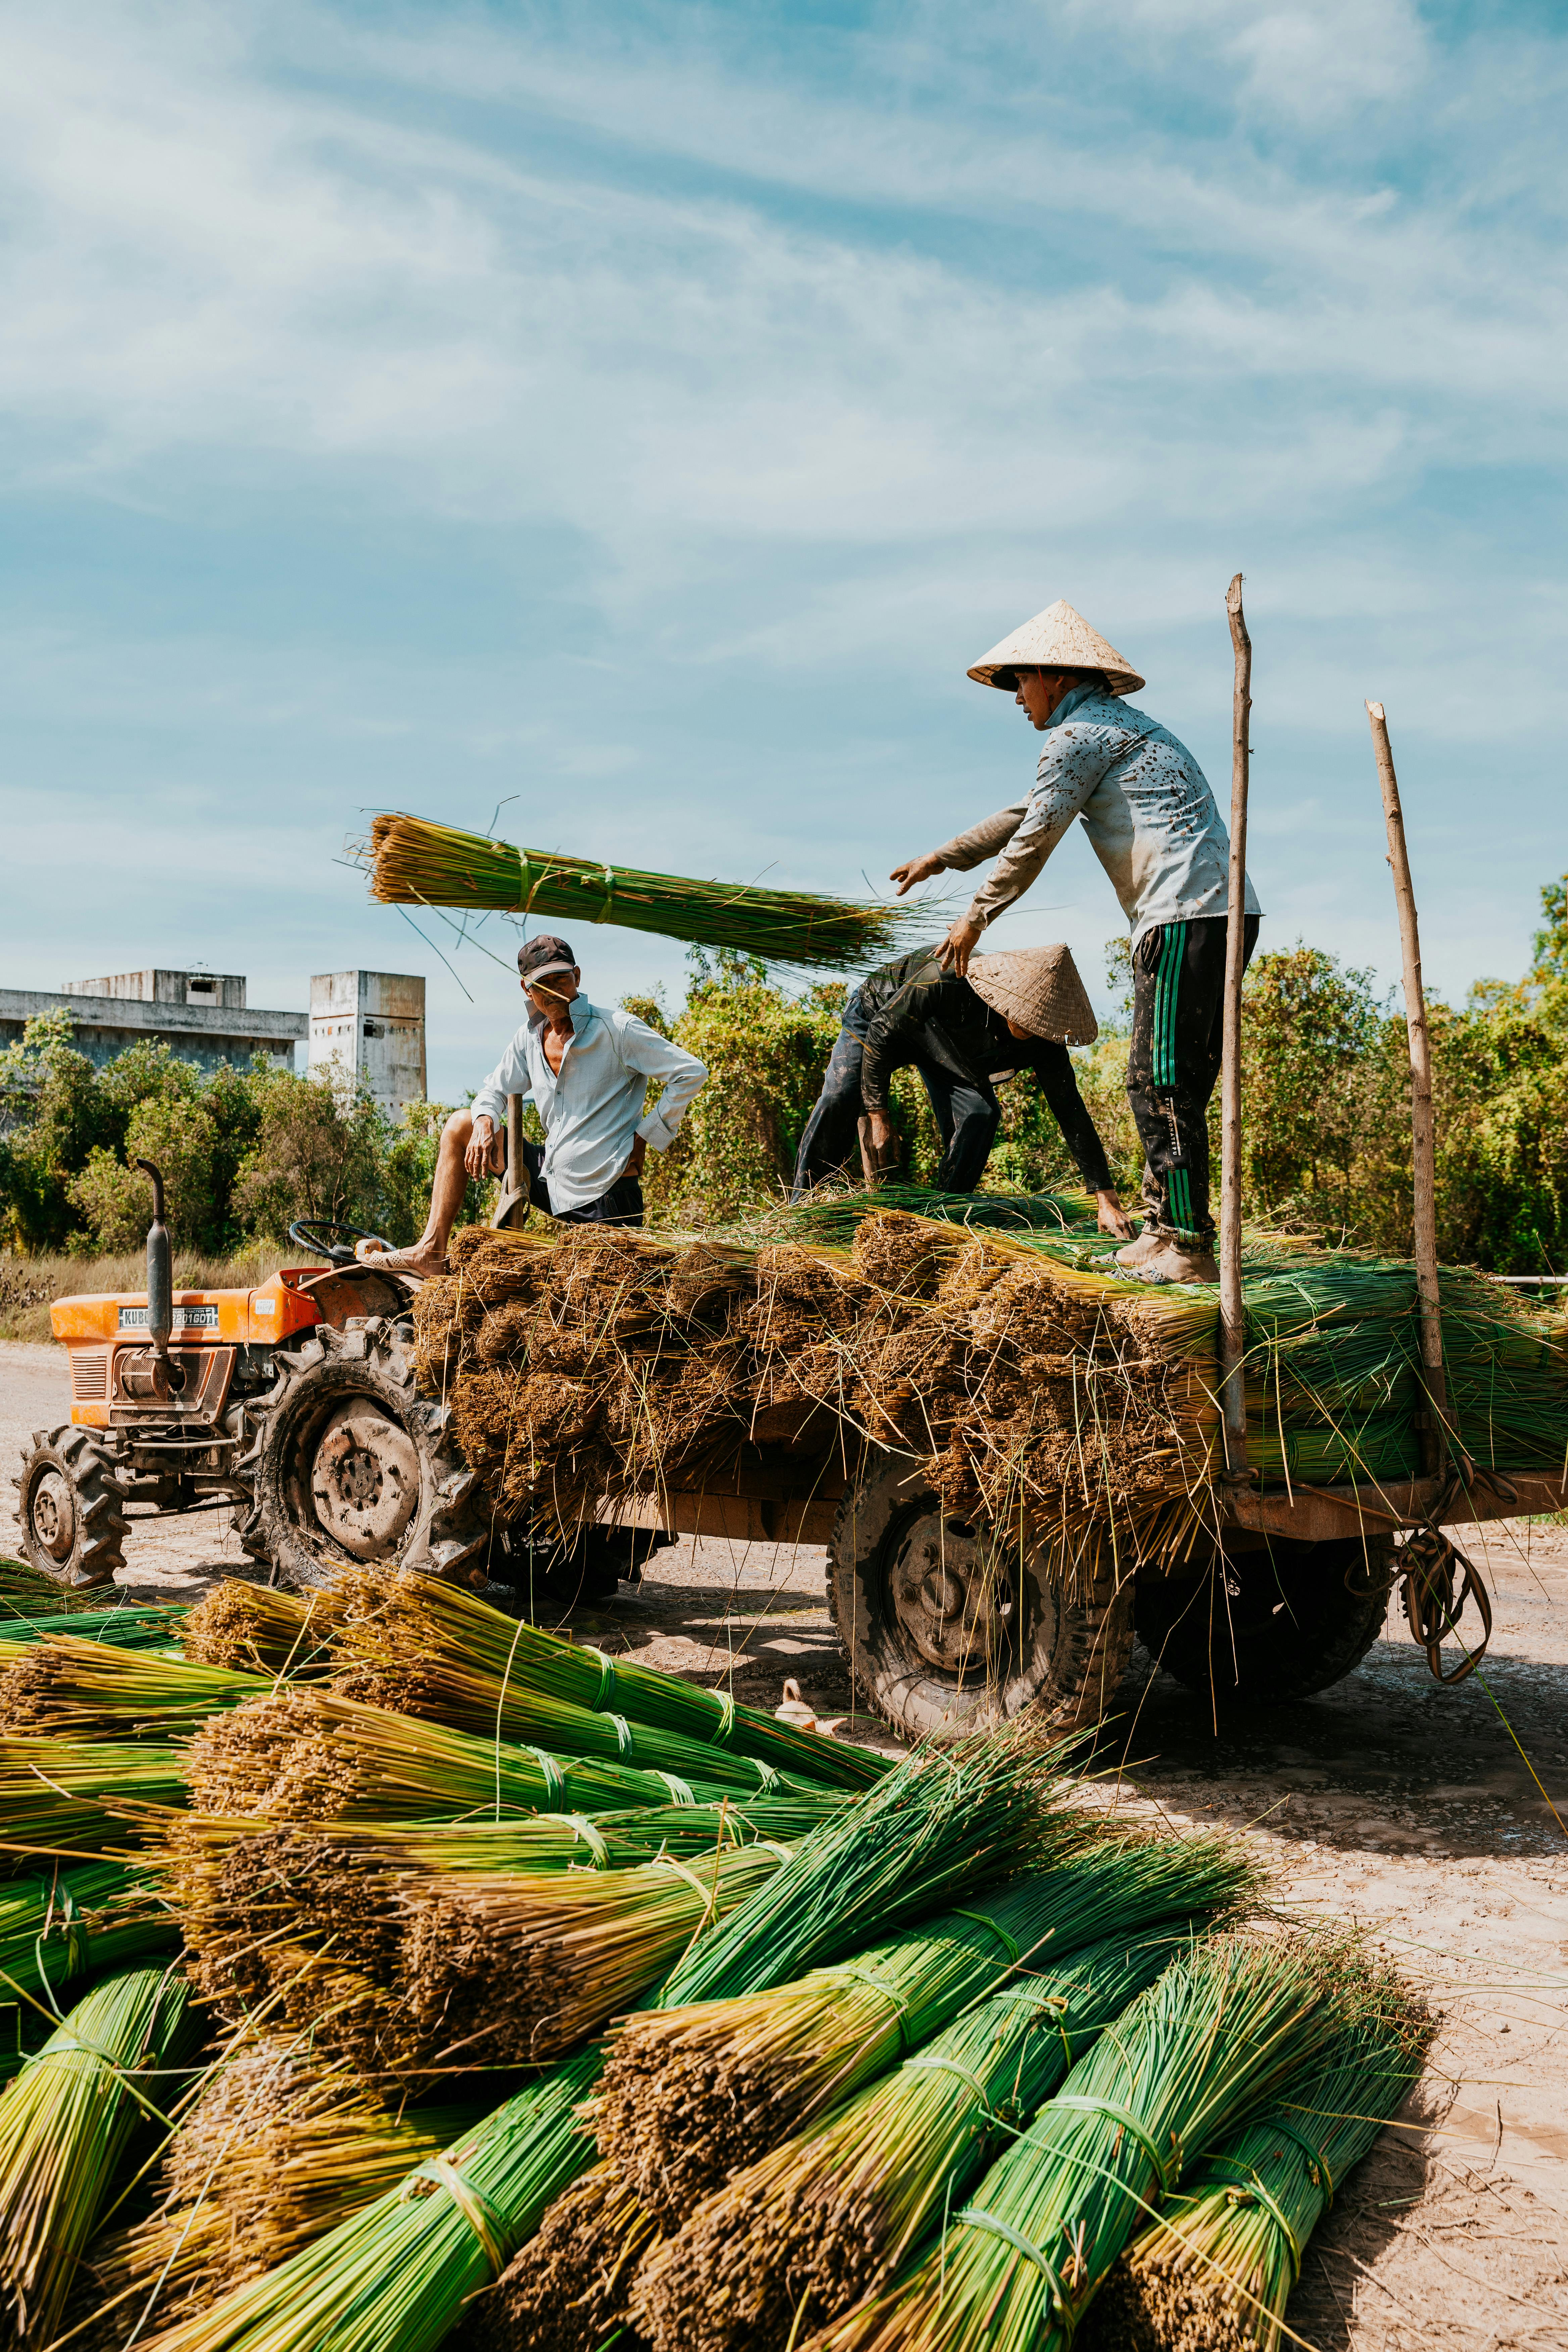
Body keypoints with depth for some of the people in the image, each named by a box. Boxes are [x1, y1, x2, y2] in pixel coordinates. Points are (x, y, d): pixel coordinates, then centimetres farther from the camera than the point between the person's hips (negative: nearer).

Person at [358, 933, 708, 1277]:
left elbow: (692, 1073, -16)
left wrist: (644, 1137, -14)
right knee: (460, 1126, 6)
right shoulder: (531, 1035, 3)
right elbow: (495, 1090, 16)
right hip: (552, 1178, 7)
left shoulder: (617, 1028, -16)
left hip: (604, 1194, -7)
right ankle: (431, 1253, 1)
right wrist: (484, 1122, -8)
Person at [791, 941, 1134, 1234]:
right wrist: (879, 1115, -25)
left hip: (952, 1047, 4)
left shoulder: (1044, 1040, -30)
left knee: (981, 1114, -19)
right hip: (881, 1015, -3)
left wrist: (1106, 1199, -30)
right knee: (839, 1100, -22)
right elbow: (880, 1036, -30)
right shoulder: (946, 979, -44)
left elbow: (1073, 1114, -26)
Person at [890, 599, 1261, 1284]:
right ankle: (1162, 1234, 14)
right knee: (1163, 1083, 11)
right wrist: (940, 859, 43)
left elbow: (1032, 841, -2)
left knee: (1164, 1085, -10)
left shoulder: (1078, 734, -3)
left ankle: (1189, 1249, -11)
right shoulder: (1119, 728, 29)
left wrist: (975, 918, 11)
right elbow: (1028, 812, 37)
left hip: (1186, 916, -10)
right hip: (1219, 915, 10)